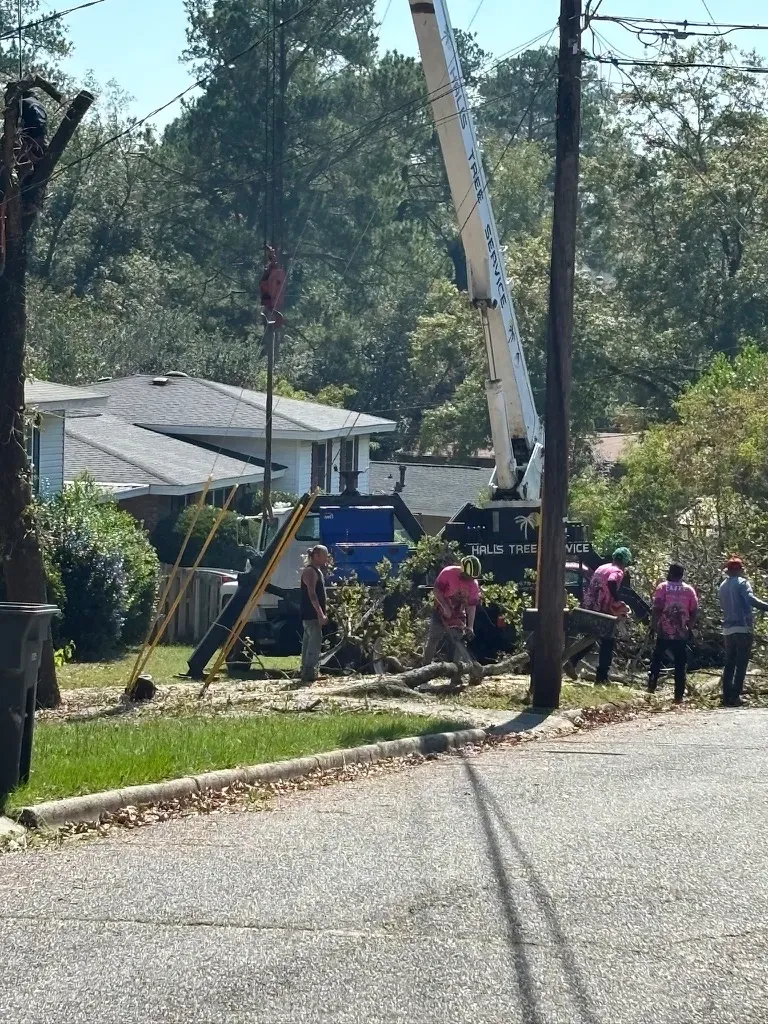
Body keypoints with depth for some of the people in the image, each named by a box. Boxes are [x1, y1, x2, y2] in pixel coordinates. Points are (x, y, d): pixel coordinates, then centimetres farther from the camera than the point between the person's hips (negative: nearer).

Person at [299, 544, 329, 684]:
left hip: (315, 615, 11)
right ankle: (309, 674, -16)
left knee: (309, 643, 12)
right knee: (315, 643, -14)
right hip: (311, 614, -11)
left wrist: (322, 614, 23)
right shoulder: (310, 571, -13)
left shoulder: (317, 571, 18)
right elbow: (311, 594, -21)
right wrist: (320, 614, -26)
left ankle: (306, 673, 16)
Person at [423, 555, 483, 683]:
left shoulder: (474, 584, -6)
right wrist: (445, 607, -24)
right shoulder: (448, 573, -18)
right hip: (441, 613, -3)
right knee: (433, 641, -3)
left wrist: (470, 626, -9)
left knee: (458, 646, -3)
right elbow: (436, 591, -15)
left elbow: (471, 606, -3)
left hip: (458, 617, 3)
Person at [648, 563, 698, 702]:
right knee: (680, 664, 5)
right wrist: (689, 628, 14)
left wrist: (653, 626, -2)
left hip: (664, 633, -1)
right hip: (681, 634, 2)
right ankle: (679, 695, 2)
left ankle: (652, 686, 9)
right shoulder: (689, 590, 4)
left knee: (657, 658, 17)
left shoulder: (662, 587, -4)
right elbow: (694, 612, 3)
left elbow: (656, 609, -9)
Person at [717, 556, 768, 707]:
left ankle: (727, 697, 9)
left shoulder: (722, 586, 14)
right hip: (743, 628, -6)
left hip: (728, 629, 6)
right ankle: (735, 697, -9)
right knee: (741, 664, -4)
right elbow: (751, 600, -22)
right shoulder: (742, 582, -6)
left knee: (729, 664, 12)